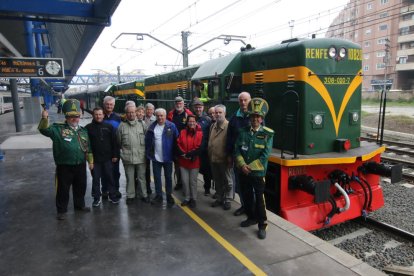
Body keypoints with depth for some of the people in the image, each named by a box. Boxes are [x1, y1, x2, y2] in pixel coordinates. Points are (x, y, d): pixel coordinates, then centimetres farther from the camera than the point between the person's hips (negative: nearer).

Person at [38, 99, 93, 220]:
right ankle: (61, 210, 22)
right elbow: (45, 129, -21)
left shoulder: (83, 131, 9)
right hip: (64, 167, -4)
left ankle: (80, 205, 37)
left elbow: (88, 148, 13)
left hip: (80, 166, 4)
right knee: (63, 189, 6)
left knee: (80, 187, 18)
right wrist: (44, 119, -38)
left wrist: (91, 161, 12)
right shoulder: (58, 129, -4)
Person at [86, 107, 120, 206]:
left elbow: (114, 142, 2)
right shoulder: (88, 128, -1)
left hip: (107, 158, 1)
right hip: (94, 158, -1)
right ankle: (96, 198, 19)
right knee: (96, 179, 7)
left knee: (110, 177, 9)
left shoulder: (109, 127, 2)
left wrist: (115, 155, -2)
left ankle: (112, 195, 22)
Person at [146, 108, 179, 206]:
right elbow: (147, 141, 3)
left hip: (168, 157, -2)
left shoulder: (171, 126, -9)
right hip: (156, 157, 2)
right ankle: (158, 196, 26)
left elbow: (176, 141, -7)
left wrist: (174, 155, -9)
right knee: (157, 178, 12)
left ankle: (169, 196, 26)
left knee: (168, 177, 12)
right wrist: (149, 154, -1)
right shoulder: (152, 127, -1)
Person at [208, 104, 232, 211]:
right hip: (213, 159, 7)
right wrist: (209, 155, 12)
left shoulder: (229, 126, -14)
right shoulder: (213, 126, 9)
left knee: (227, 181, 9)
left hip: (224, 159, -7)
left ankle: (227, 200, 23)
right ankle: (219, 198, 34)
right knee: (217, 181, 19)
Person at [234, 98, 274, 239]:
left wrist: (250, 167, -14)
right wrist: (242, 165, -14)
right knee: (247, 196, 17)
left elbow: (265, 155, -11)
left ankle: (262, 225, 14)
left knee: (259, 199, 0)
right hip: (243, 172, 4)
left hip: (258, 172, -4)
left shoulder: (268, 134, -6)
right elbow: (237, 150, 0)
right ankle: (251, 217, 37)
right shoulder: (243, 131, 4)